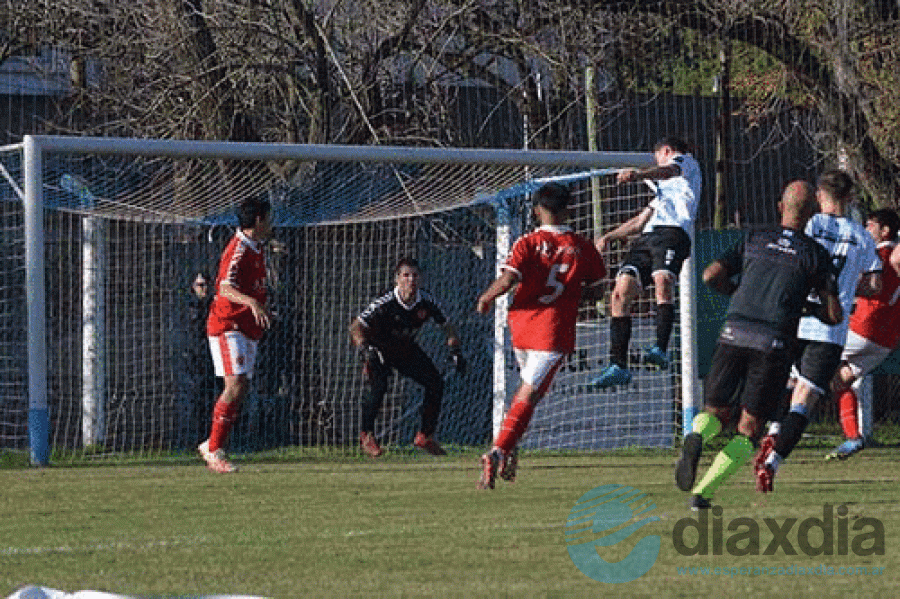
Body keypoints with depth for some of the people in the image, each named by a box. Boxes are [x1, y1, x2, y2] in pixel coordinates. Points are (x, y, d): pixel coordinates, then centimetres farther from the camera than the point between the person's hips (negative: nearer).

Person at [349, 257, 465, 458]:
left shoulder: (426, 302, -17)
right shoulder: (385, 304, -29)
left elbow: (447, 326, -2)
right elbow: (356, 327, -29)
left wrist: (455, 350, -16)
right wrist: (364, 349, -47)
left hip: (407, 348, 5)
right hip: (379, 349, -5)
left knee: (436, 383, -4)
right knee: (379, 386, -27)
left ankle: (426, 435, 12)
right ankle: (367, 435, -7)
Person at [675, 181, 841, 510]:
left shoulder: (754, 240, 13)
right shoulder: (815, 254, 7)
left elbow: (711, 276, 5)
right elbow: (834, 315, 5)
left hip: (733, 334, 2)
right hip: (774, 344, -2)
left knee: (716, 412, 14)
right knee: (749, 430, 7)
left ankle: (696, 436, -23)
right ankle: (702, 492, -10)